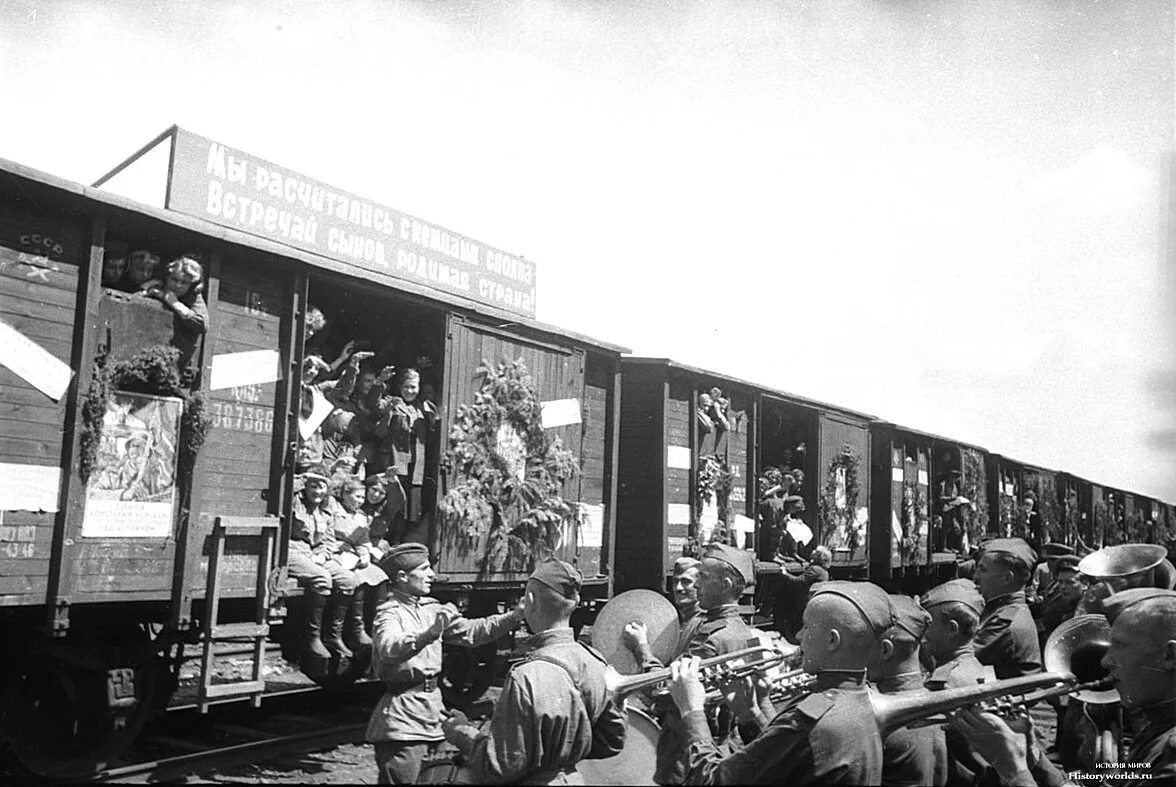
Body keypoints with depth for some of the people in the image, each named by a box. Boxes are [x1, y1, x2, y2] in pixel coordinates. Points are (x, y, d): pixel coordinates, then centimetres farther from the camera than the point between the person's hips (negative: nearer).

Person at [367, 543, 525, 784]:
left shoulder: (430, 609, 11)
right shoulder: (389, 613, -12)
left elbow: (469, 631, 9)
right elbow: (390, 648, -32)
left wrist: (513, 617, -2)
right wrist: (430, 633, -48)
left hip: (431, 709, 8)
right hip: (402, 715, -8)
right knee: (402, 778, -7)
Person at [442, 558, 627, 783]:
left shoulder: (527, 678, -28)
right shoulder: (597, 664, -7)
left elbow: (502, 767, -22)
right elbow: (612, 741, 4)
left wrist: (462, 733, -8)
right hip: (571, 778, 7)